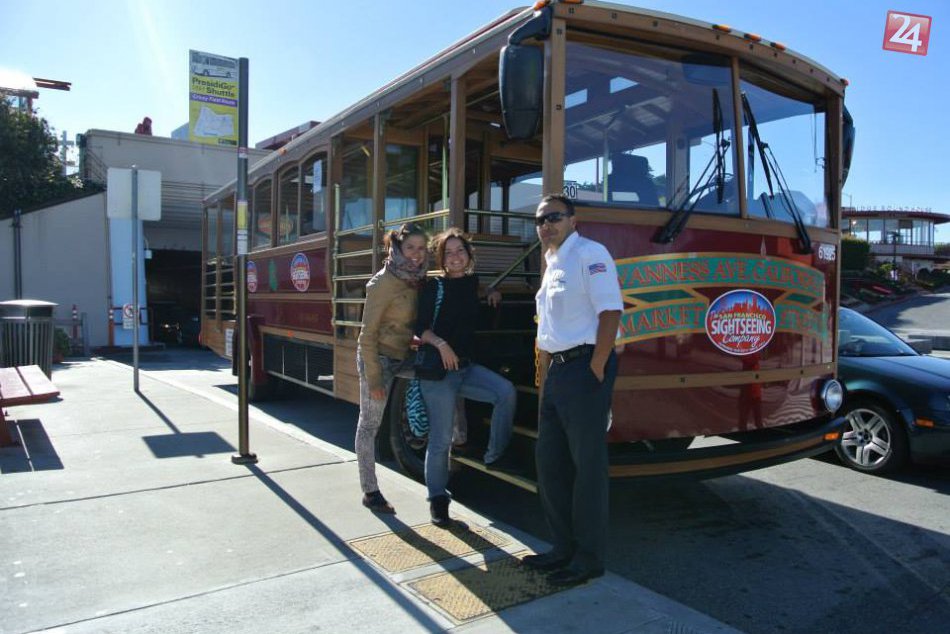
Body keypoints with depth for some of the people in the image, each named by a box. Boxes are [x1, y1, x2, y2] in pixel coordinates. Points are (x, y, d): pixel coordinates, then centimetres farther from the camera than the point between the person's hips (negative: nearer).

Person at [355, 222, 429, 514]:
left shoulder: (417, 279, 2)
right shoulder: (384, 282, -18)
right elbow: (368, 334, -18)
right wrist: (373, 379, -19)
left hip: (404, 357, 7)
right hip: (379, 358, -7)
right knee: (369, 424, 1)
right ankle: (370, 492, 12)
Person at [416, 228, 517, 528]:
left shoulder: (473, 283, 9)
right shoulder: (434, 287, -6)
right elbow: (420, 327, -9)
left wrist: (491, 293, 15)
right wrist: (440, 344, -25)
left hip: (466, 367, 5)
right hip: (438, 371, -5)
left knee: (505, 391, -17)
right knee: (440, 439, -3)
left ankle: (494, 455, 0)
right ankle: (437, 500, 13)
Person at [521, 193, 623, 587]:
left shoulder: (589, 254, -9)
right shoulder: (552, 264, 18)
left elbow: (610, 312, -17)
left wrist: (595, 371, -19)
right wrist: (548, 372, 15)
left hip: (583, 369, -9)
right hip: (556, 371, 9)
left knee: (588, 465, -1)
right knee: (550, 461, 13)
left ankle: (589, 558, 12)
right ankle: (564, 546, 27)